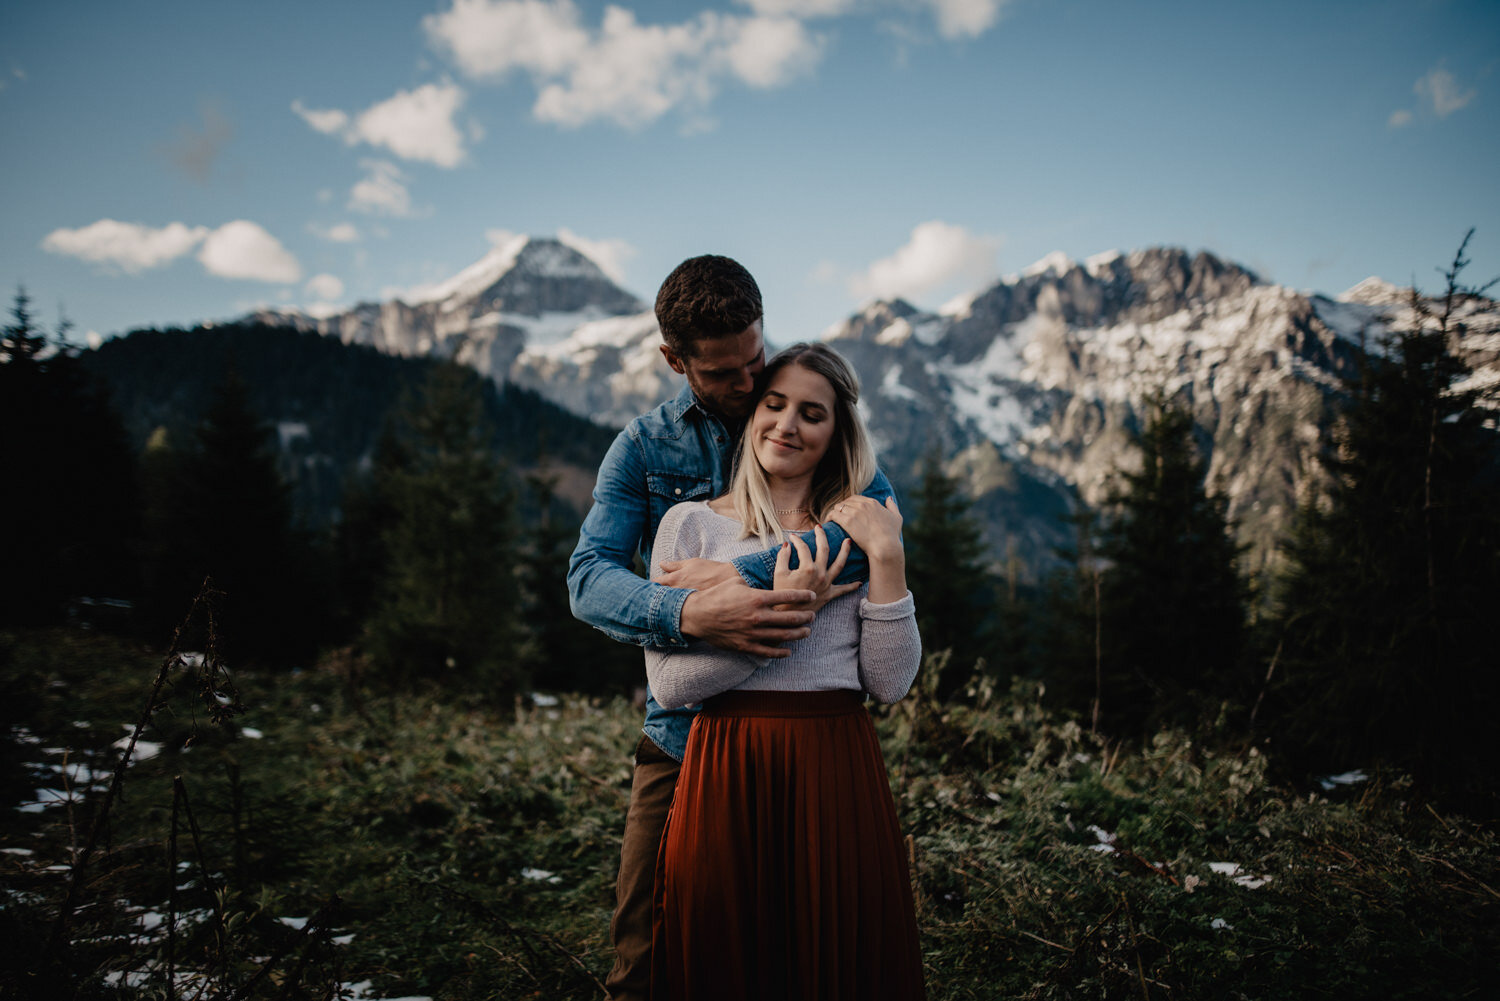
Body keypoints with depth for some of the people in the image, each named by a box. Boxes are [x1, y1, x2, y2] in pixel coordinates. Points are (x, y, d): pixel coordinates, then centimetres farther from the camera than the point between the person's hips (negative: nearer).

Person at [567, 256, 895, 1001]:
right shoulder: (643, 447, 2)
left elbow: (880, 513, -19)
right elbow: (589, 577, -12)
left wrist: (746, 572, -27)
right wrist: (688, 613, -33)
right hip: (683, 728, 1)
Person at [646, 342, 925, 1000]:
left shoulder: (859, 530, 9)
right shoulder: (693, 523, 2)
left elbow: (891, 683, -1)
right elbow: (669, 684, -7)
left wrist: (887, 558, -9)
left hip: (839, 778, 2)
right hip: (728, 778, -2)